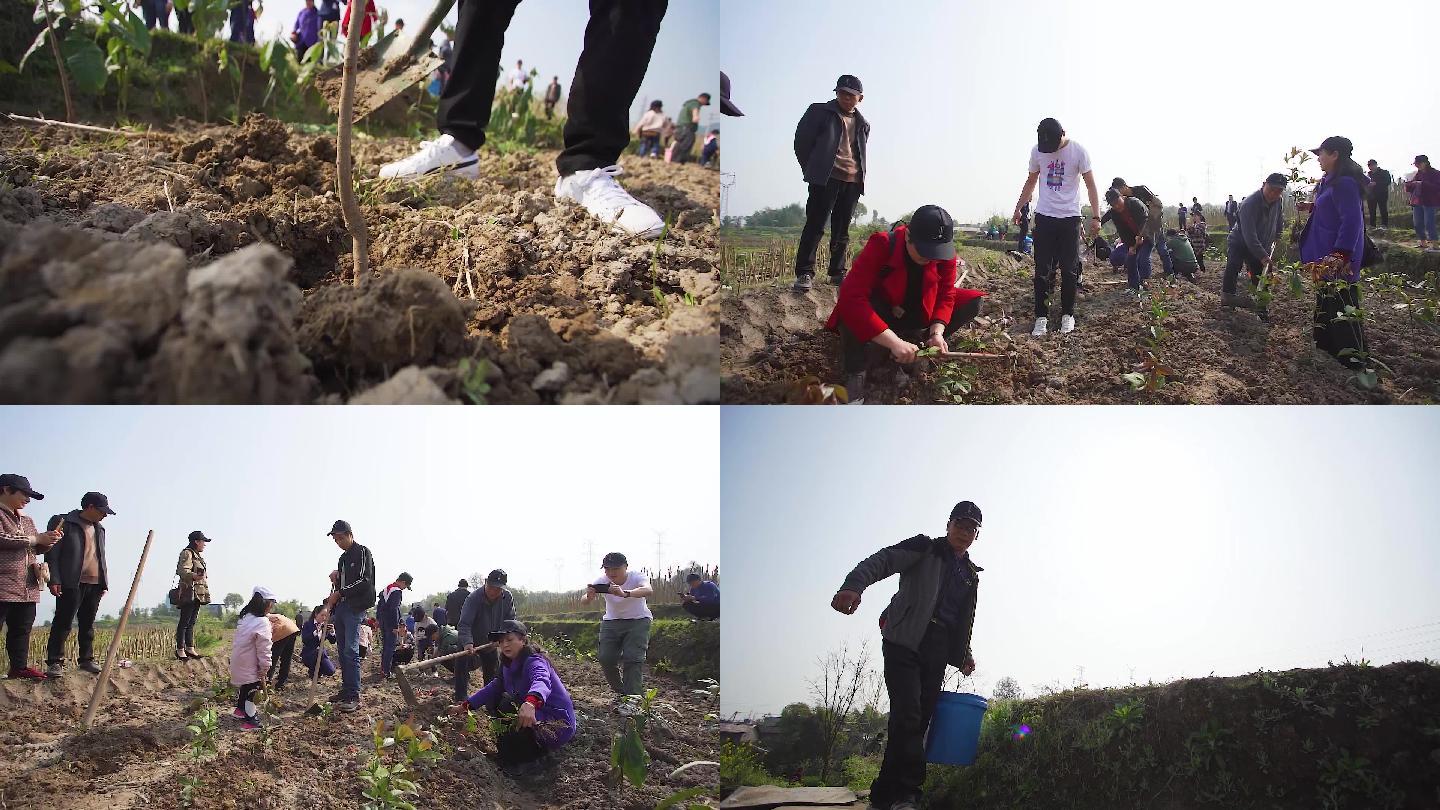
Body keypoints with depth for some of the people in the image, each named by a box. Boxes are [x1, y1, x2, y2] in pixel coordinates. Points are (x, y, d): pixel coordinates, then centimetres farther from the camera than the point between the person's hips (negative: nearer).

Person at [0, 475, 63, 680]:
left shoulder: (26, 520, 23)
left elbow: (38, 548, 28)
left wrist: (49, 540, 6)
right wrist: (36, 538, -14)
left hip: (27, 587, 8)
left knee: (22, 628, 8)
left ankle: (19, 667, 13)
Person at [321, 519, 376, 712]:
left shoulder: (362, 552, -4)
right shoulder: (343, 557, 22)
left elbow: (363, 581, -14)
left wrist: (339, 593, -15)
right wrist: (335, 578, 5)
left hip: (355, 607, -9)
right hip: (340, 607, 9)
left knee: (351, 650, -14)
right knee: (343, 651, 7)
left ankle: (354, 696, -16)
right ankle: (346, 691, 12)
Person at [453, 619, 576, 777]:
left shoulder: (534, 662, -23)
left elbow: (541, 682, -44)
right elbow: (494, 687, 12)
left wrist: (530, 703, -66)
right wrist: (466, 705, 2)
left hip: (559, 723, -9)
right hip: (536, 715, 9)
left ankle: (539, 753, -1)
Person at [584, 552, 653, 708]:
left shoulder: (636, 577, -24)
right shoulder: (603, 582, -15)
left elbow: (648, 590, -47)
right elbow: (584, 599, -27)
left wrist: (625, 594, -65)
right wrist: (588, 596, -53)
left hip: (638, 621, -3)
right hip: (611, 622, 3)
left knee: (633, 657, -19)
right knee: (606, 658, -6)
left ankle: (630, 698, -16)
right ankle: (620, 691, 14)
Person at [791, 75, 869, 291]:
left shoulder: (862, 124, 17)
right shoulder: (820, 112, 3)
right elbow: (802, 141, 3)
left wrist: (860, 176, 13)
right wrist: (811, 170, 3)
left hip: (853, 181, 5)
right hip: (826, 178, -5)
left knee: (842, 229, 8)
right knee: (815, 225, -10)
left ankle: (838, 272, 15)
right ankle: (804, 273, -11)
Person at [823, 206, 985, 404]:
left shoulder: (945, 254, -17)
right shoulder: (881, 246, -31)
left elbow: (946, 295, -12)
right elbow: (851, 298, -42)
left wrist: (937, 333, -33)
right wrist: (894, 342, -48)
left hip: (918, 316, 5)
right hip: (880, 314, -5)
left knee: (971, 302, -12)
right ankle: (856, 374, -28)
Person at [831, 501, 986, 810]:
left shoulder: (971, 575, 23)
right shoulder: (924, 548, 4)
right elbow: (881, 561, -13)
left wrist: (963, 654, 13)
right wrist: (854, 585, -33)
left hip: (937, 653, 6)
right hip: (905, 642, -6)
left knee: (918, 722, -1)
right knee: (907, 714, -19)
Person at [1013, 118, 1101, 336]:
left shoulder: (1078, 151, -8)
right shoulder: (1037, 151, 1)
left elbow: (1091, 185, -5)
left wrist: (1096, 216, -10)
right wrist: (1018, 209, 18)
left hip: (1070, 219, -2)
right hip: (1044, 217, 2)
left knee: (1069, 270, 2)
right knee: (1042, 271, -2)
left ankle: (1067, 315, 13)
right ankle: (1041, 318, 1)